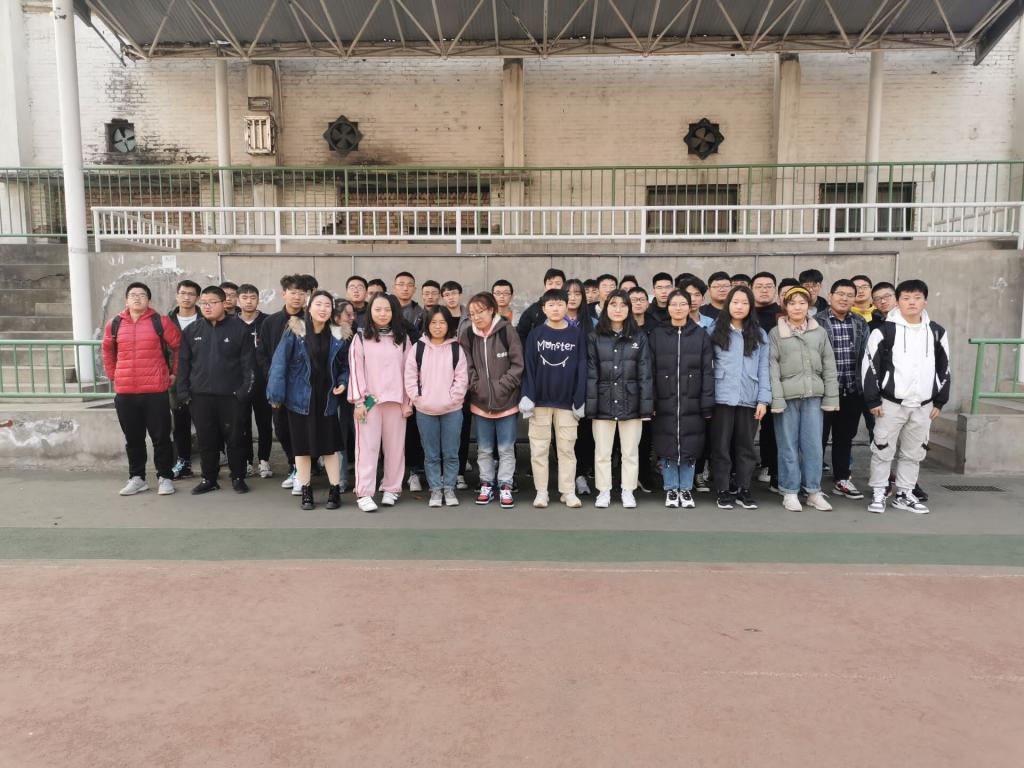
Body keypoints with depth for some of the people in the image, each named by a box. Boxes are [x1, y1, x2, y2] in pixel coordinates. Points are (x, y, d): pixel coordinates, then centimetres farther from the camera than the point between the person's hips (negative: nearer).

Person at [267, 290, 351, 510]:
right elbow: (280, 363, -8)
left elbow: (345, 365, 11)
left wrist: (343, 382, -7)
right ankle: (305, 491, 20)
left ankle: (335, 490, 15)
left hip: (327, 400, 1)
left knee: (330, 446, 4)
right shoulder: (295, 332, -7)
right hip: (300, 398, -1)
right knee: (302, 446, 9)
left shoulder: (339, 335, 1)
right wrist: (276, 395, -11)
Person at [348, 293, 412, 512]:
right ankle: (364, 493, 0)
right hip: (369, 400, -2)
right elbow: (355, 370, -1)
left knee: (394, 446, 5)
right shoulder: (360, 338, 4)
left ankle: (391, 489, 16)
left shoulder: (402, 338, 9)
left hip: (396, 400, 2)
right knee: (367, 446, -2)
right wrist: (359, 401, -8)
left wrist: (408, 402, 3)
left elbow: (408, 371, 8)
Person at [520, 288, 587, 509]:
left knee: (567, 448, 6)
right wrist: (527, 396, -10)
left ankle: (569, 492, 15)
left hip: (566, 401, 0)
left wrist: (580, 400, -4)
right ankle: (541, 492, 14)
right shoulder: (535, 334, 1)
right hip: (540, 400, 0)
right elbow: (528, 367, -1)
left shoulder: (577, 334, 2)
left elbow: (581, 368, 1)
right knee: (539, 449, 5)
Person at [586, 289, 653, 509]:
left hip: (631, 403, 0)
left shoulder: (639, 337, 3)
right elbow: (590, 374, -1)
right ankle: (603, 491, 20)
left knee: (630, 452, 8)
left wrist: (646, 406, -6)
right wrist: (590, 405, -9)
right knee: (602, 452, 7)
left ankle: (628, 492, 21)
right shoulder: (595, 338, 3)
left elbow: (645, 373, 0)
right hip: (604, 403, 0)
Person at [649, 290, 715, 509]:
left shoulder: (701, 335, 4)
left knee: (690, 447, 5)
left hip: (692, 403, 0)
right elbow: (649, 371, 1)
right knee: (667, 447, 5)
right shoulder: (657, 335, 4)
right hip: (665, 403, 0)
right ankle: (671, 489, 19)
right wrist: (650, 402, -6)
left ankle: (686, 489, 20)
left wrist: (707, 404, -6)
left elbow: (708, 372, 1)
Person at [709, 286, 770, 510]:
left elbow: (763, 369, 6)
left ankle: (743, 489, 18)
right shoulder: (716, 331, 4)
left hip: (749, 399, 2)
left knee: (746, 445, 8)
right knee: (721, 445, 3)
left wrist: (763, 399, -2)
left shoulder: (759, 334, 9)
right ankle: (723, 490, 12)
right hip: (722, 398, -1)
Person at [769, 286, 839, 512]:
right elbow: (772, 368, -4)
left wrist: (831, 397, 2)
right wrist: (776, 399, -12)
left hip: (813, 396, 2)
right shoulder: (775, 333, 2)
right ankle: (790, 492, 11)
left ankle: (814, 491, 16)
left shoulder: (820, 332, 10)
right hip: (787, 396, -2)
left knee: (813, 445, 5)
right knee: (788, 446, 2)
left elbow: (829, 366, 9)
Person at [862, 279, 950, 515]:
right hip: (891, 403, -4)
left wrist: (939, 402, 9)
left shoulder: (937, 332, 6)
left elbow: (944, 368, 12)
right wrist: (873, 400, -10)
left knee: (914, 452, 12)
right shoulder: (884, 330, -6)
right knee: (883, 450, 1)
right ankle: (878, 494, 12)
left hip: (924, 405, 4)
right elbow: (870, 366, -7)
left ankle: (904, 494, 23)